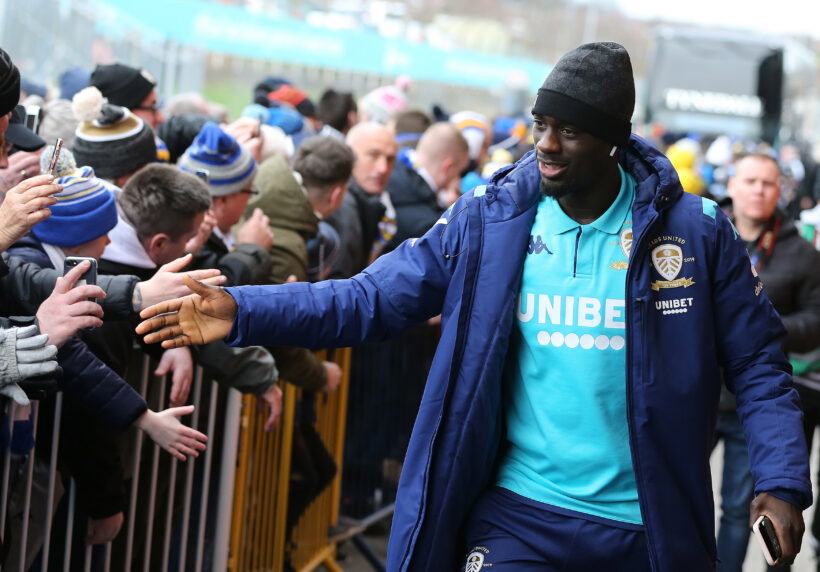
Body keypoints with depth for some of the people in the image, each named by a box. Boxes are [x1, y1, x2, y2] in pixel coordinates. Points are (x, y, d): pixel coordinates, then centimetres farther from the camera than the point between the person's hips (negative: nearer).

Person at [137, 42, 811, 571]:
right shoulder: (488, 220, -3)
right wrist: (243, 311, -15)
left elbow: (757, 365, 0)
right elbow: (370, 298, -3)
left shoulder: (697, 232, -6)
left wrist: (782, 482, -13)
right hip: (520, 516, 1)